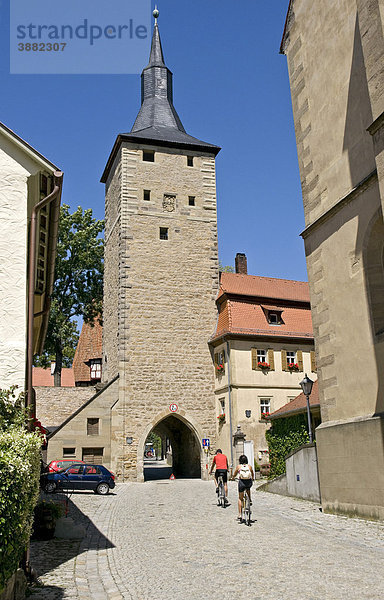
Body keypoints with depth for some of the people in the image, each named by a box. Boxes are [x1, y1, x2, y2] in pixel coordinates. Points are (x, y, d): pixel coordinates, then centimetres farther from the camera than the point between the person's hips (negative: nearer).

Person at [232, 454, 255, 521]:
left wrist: (233, 478, 36)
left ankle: (240, 514, 9)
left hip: (242, 483, -2)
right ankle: (250, 500, 31)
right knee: (248, 488, 40)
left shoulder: (238, 466, 1)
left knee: (240, 498, 13)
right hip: (249, 482, 2)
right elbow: (253, 474, 21)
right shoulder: (249, 466, 5)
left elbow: (234, 475, 13)